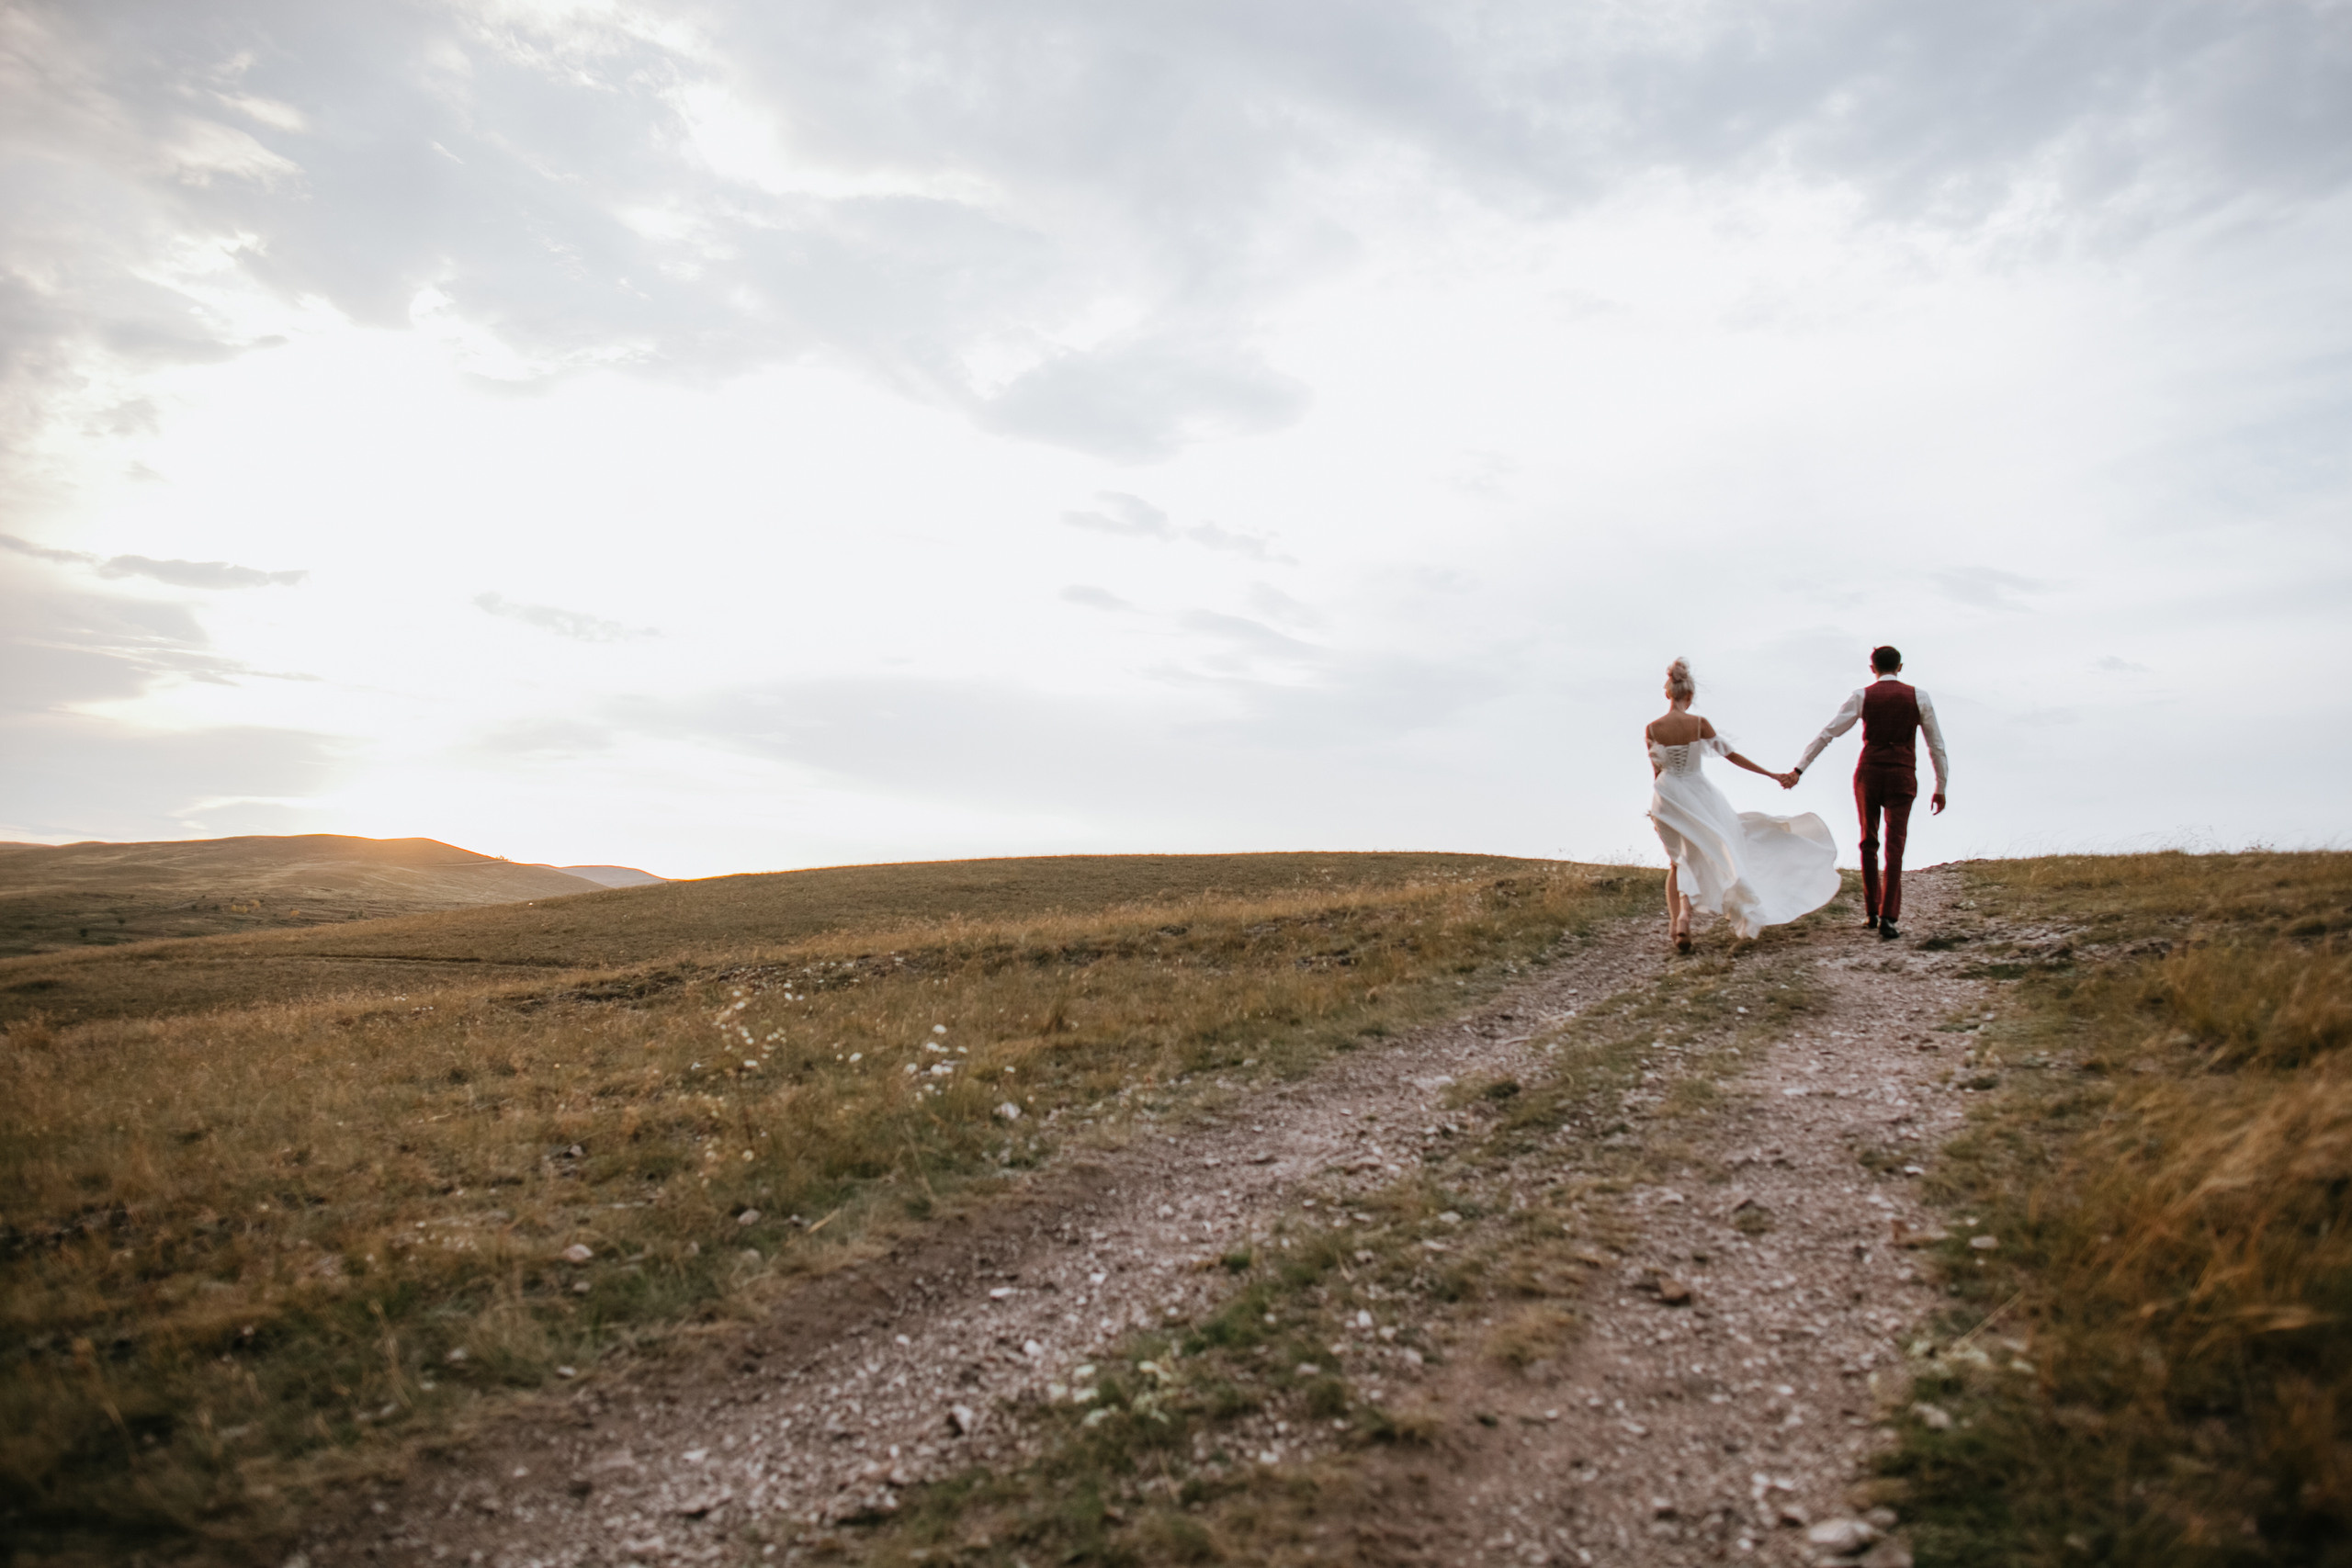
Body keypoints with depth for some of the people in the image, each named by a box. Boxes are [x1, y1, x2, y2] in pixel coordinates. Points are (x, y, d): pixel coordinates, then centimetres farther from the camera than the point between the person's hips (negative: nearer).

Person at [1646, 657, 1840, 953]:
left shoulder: (1651, 728, -8)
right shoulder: (1699, 723, -12)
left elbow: (1656, 769, 3)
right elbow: (1731, 756, -7)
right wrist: (1774, 775, 0)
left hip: (1665, 795, 2)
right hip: (1696, 793, -2)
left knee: (1677, 861, 17)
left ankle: (1676, 923, 7)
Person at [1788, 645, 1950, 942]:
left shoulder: (1862, 696, 1)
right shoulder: (1918, 697, 4)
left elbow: (1826, 734, -3)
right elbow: (1936, 744, 7)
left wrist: (1799, 769, -2)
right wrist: (1940, 788, 15)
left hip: (1868, 774, 1)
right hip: (1902, 777, 0)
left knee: (1868, 843, 16)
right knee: (1894, 847, -2)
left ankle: (1871, 913, 22)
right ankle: (1887, 918, -11)